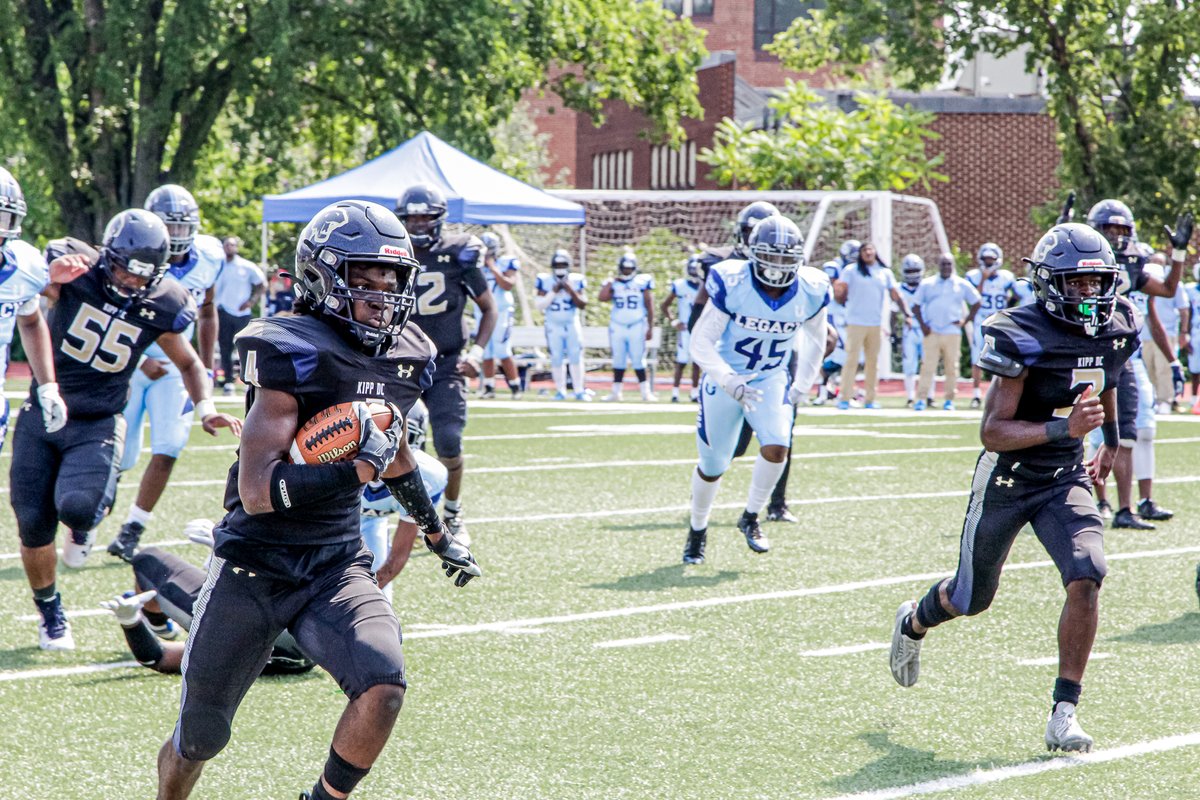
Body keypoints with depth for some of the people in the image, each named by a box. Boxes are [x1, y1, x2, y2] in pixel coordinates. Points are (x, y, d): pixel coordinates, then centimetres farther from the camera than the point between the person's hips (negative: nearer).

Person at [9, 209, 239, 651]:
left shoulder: (158, 307, -5)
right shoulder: (76, 270, -10)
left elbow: (189, 363, 11)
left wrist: (205, 408, -6)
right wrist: (53, 276, -50)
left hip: (97, 424, 0)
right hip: (41, 416, 0)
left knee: (77, 506, -26)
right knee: (34, 527, 1)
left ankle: (84, 523, 13)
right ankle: (50, 614, 26)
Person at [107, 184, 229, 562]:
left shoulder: (207, 257, -3)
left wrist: (205, 368, 10)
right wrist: (140, 361, -18)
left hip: (175, 366, 3)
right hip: (130, 364, -3)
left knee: (167, 452, -12)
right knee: (119, 457, 0)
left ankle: (132, 531, 1)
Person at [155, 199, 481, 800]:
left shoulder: (404, 361, 3)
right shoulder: (291, 356, -18)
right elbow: (257, 490, -25)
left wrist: (437, 534, 35)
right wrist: (355, 470, -34)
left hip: (336, 568, 4)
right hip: (254, 569, -4)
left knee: (383, 686, -23)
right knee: (200, 737, 7)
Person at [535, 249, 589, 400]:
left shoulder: (576, 281, -3)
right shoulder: (545, 281, -5)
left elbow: (583, 305, -8)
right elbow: (540, 305, -7)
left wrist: (571, 290, -19)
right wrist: (553, 292, -18)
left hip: (572, 324, 0)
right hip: (553, 325, 0)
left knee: (576, 356, -4)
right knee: (556, 358, -1)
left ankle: (580, 390, 1)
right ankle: (560, 391, 7)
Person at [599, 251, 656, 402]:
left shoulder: (643, 282, 0)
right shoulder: (613, 284, 6)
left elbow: (649, 307, 2)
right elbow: (602, 298, -12)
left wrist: (650, 327, -1)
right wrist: (611, 282, -8)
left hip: (637, 327, -2)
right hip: (618, 327, 2)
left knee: (638, 361, -5)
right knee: (618, 361, 5)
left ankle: (646, 392, -1)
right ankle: (616, 392, 10)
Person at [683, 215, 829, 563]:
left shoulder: (809, 292, -13)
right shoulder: (732, 286, -24)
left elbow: (815, 339, 8)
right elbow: (701, 341, -19)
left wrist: (801, 386, 9)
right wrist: (728, 381, -33)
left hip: (771, 378, 2)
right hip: (725, 378, -2)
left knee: (777, 447, -21)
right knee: (713, 465, 6)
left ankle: (750, 518, 2)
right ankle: (697, 531, 31)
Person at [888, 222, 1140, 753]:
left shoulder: (1115, 329, -5)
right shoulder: (1024, 338, -25)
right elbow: (992, 431, -26)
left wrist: (1111, 440, 27)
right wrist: (1064, 428, -36)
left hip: (1065, 480, 4)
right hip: (1006, 480, -4)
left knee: (1086, 578, -21)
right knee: (973, 599, 13)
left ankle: (1063, 713, -14)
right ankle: (914, 623, 50)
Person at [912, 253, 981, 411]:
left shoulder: (962, 285, 7)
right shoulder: (927, 284, 7)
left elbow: (976, 303, 15)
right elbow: (916, 306, 10)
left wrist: (965, 321, 4)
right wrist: (922, 324, -2)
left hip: (952, 332, 1)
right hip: (932, 332, -1)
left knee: (951, 367, 2)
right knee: (928, 366, -7)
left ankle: (949, 400, 8)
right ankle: (921, 399, -8)